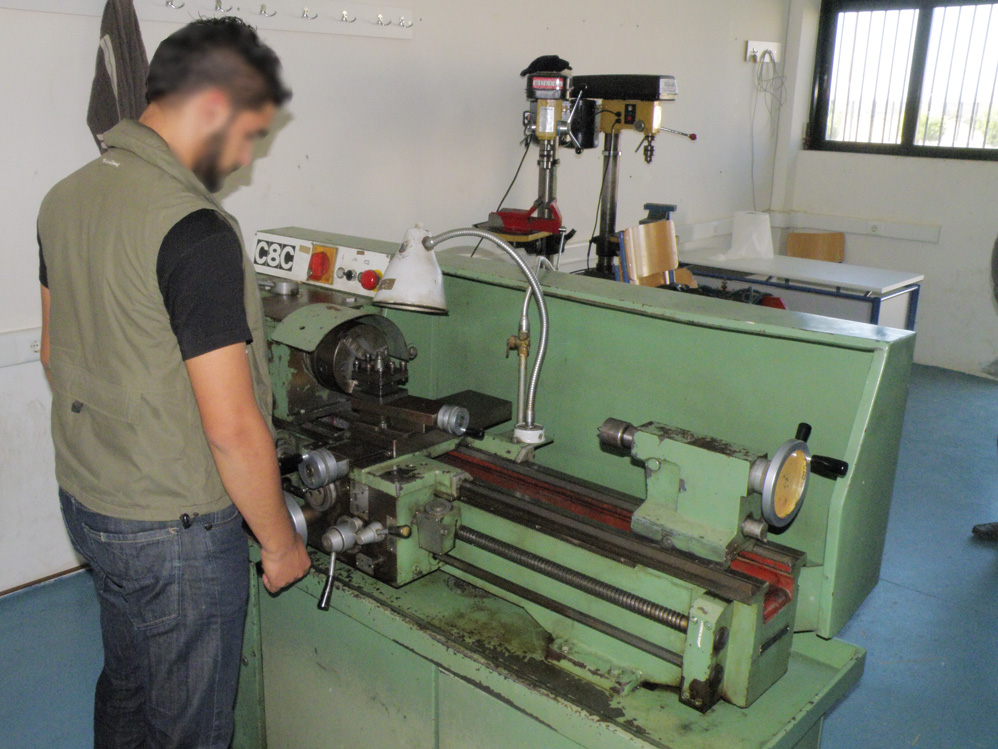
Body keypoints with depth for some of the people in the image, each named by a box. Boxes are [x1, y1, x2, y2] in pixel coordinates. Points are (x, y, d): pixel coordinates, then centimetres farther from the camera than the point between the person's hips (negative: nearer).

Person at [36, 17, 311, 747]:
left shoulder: (65, 198, 2)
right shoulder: (195, 231, -26)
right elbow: (232, 427, -25)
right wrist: (282, 543, -11)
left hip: (85, 499, 9)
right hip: (174, 531, -8)